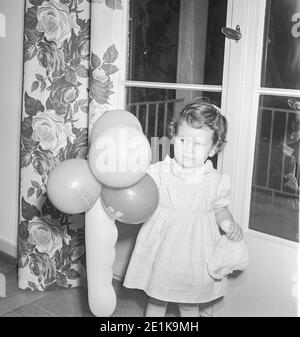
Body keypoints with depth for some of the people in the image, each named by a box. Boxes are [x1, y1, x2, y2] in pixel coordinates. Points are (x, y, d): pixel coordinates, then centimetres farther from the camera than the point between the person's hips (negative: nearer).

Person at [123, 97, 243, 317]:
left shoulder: (216, 181, -8)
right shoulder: (158, 173, -12)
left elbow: (220, 209, 8)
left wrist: (231, 225, -9)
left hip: (194, 256, 1)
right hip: (161, 255, 0)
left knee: (190, 306, 18)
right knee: (156, 302, 18)